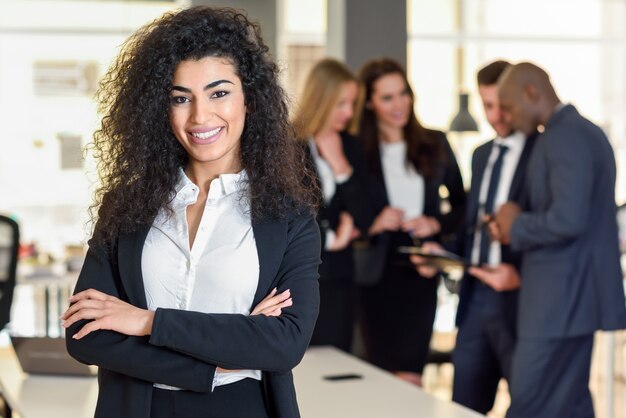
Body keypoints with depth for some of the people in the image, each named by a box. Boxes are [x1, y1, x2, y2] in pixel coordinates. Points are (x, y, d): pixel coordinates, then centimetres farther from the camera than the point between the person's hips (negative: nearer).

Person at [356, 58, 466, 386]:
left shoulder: (434, 144, 8)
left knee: (409, 376, -6)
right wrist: (372, 224, -15)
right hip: (375, 274, -1)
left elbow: (462, 205, 13)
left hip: (420, 272, 1)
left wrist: (437, 223, -5)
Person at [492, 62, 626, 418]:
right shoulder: (584, 131, 16)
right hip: (571, 294, 10)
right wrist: (520, 229, 9)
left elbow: (568, 219, -28)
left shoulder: (564, 137, -17)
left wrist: (517, 224, -10)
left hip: (561, 298, -10)